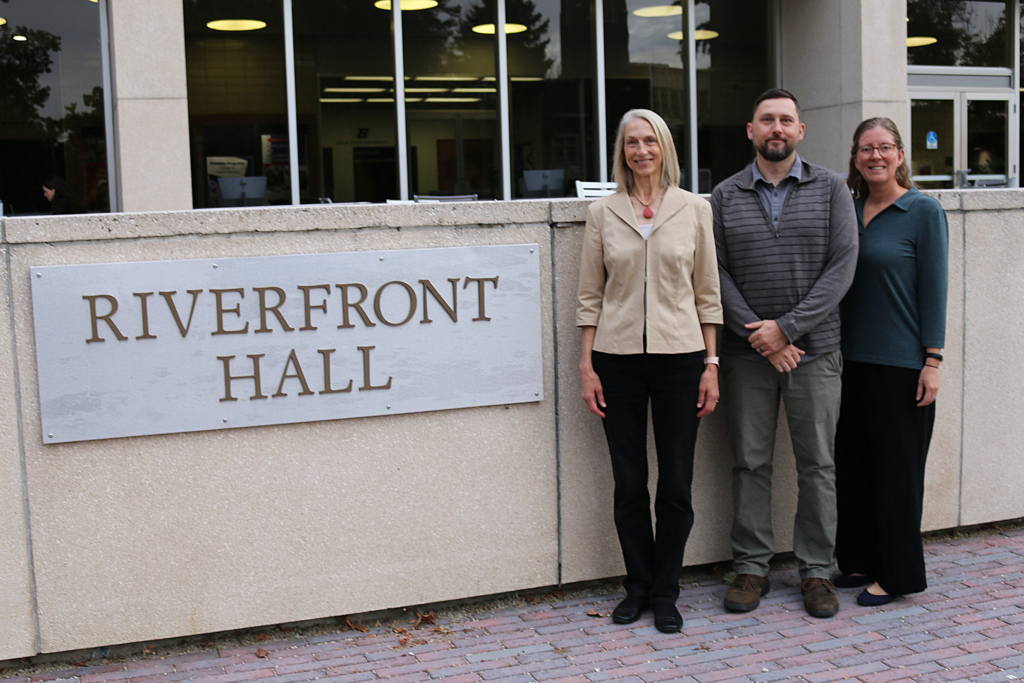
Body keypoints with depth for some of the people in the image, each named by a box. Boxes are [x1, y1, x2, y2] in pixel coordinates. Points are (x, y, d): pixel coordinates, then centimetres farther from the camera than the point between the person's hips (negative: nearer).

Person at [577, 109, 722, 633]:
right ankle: (637, 586, 23)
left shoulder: (694, 209, 4)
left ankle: (665, 594, 19)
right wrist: (587, 365, 0)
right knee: (629, 483, 6)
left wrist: (711, 364, 1)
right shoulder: (603, 212, 5)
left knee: (676, 485, 3)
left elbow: (707, 294, 5)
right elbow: (590, 296, 6)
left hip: (678, 356, 0)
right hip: (618, 358, 0)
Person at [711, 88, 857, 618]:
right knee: (750, 463, 6)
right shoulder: (725, 197, 6)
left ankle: (816, 570, 17)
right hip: (746, 355, 1)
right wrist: (757, 335, -11)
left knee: (817, 464, 5)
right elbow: (717, 275, 0)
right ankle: (751, 568, 17)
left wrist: (788, 328, -13)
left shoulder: (831, 189, 4)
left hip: (814, 351, 0)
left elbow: (842, 266, -5)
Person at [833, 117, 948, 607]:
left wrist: (932, 361, -12)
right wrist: (837, 350, 11)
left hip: (902, 363, -6)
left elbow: (934, 291, -8)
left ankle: (897, 574, 13)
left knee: (896, 467, 1)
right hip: (854, 359, 6)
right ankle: (861, 561, 25)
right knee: (853, 461, 11)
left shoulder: (924, 212, -6)